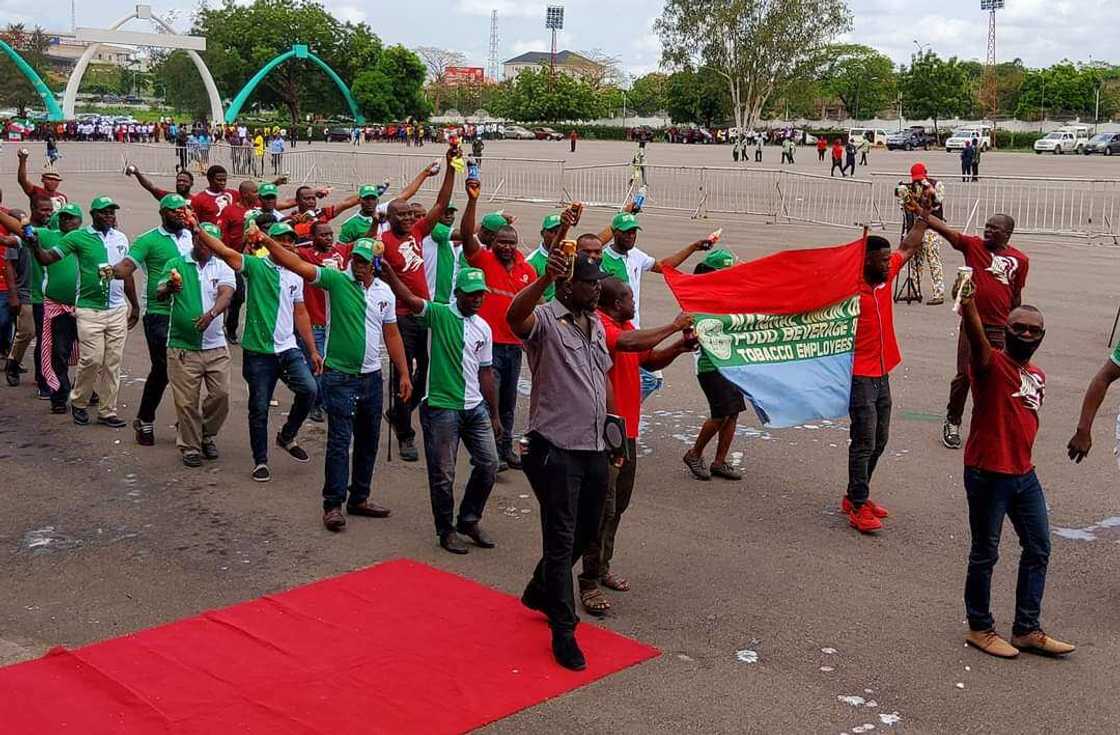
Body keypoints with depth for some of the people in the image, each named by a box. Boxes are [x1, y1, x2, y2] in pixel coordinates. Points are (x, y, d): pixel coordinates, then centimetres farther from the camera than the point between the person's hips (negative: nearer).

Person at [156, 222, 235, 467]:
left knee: (221, 394, 2)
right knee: (186, 401, 1)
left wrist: (211, 313, -33)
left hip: (215, 346, 2)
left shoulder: (222, 268, 5)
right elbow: (159, 295, -9)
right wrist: (169, 288, -34)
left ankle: (206, 436, 26)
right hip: (182, 346, -2)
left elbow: (226, 294, -13)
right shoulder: (175, 265, 1)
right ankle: (190, 447, 16)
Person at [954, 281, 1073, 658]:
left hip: (1023, 474, 8)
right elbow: (976, 336, -33)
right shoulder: (991, 364, -12)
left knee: (1039, 549, 13)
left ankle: (1027, 630, 25)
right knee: (985, 553, 4)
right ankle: (980, 628, 19)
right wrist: (968, 305, -53)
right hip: (987, 475, -8)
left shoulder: (1037, 375, 12)